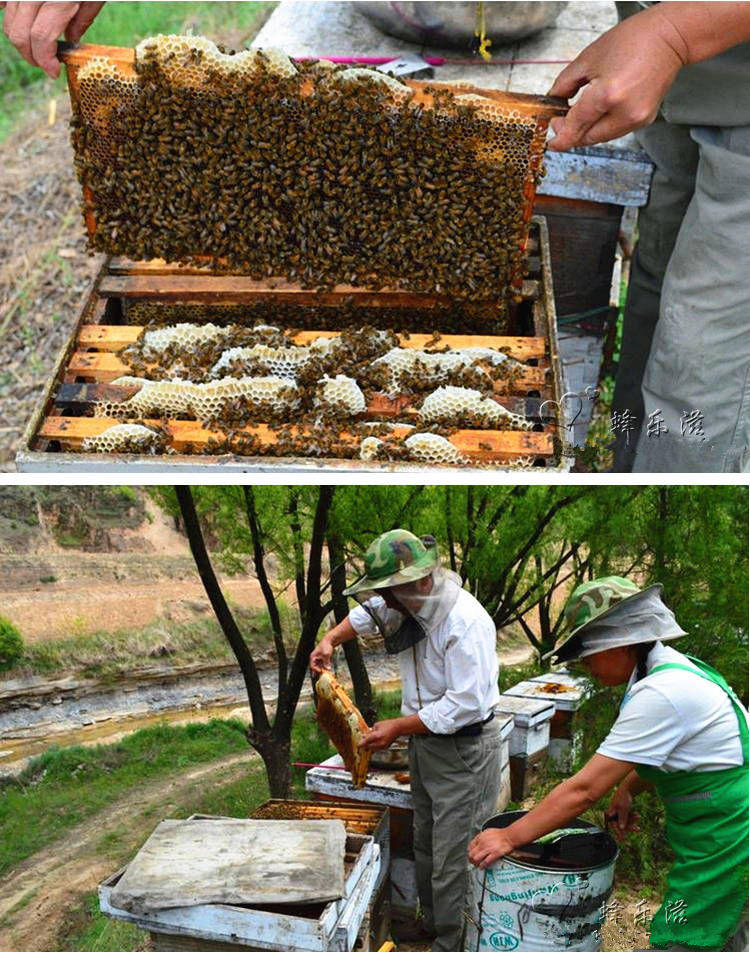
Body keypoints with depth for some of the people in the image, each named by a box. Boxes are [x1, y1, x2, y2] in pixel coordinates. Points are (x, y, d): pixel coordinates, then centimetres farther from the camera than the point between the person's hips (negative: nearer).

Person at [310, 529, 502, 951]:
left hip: (465, 749, -9)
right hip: (426, 739, 9)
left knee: (451, 856, -1)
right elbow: (370, 614, 20)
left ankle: (449, 945, 15)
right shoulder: (411, 605, -2)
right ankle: (432, 921, 42)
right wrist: (331, 639, 4)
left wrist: (398, 727, -24)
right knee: (425, 843, 23)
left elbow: (465, 705, -29)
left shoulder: (465, 622, -29)